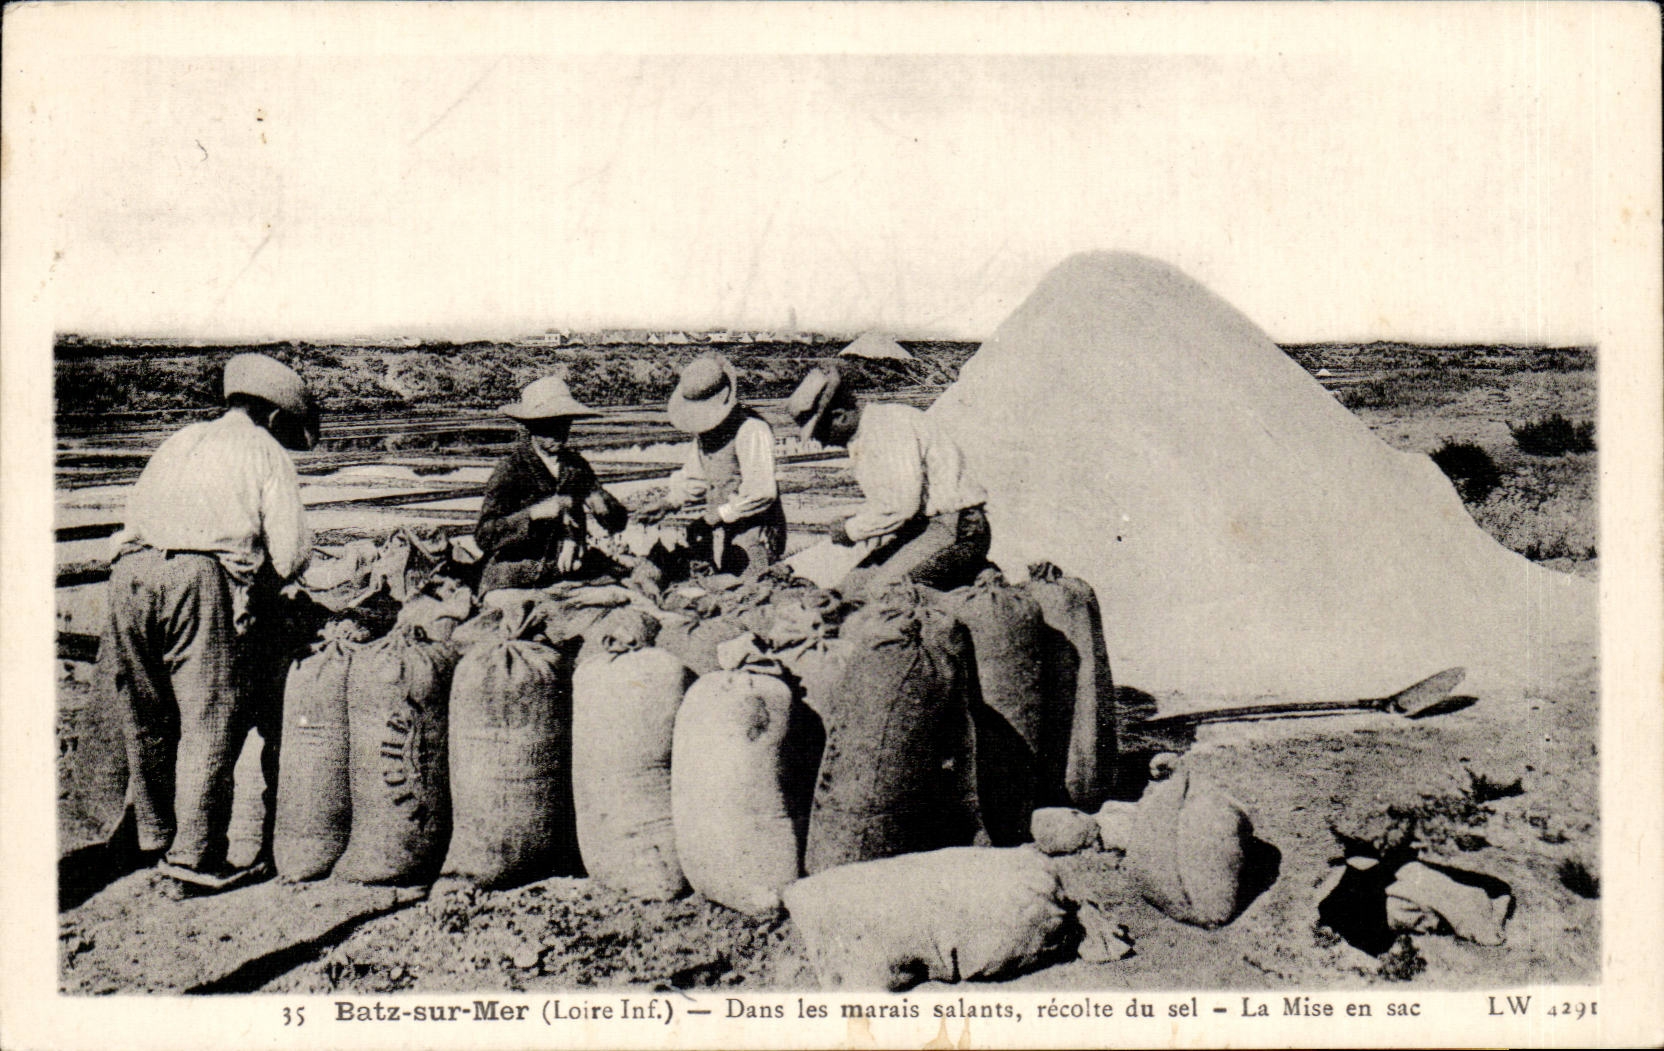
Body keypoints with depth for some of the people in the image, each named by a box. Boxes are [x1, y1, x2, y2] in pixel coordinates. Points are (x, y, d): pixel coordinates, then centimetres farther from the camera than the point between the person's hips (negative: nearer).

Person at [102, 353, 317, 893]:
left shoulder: (178, 441, 32)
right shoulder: (264, 451, 15)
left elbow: (136, 512, 25)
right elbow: (291, 548, 3)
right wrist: (255, 595, 21)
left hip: (129, 568, 6)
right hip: (201, 574, -6)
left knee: (145, 722, 16)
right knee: (210, 721, -1)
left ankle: (155, 839, 29)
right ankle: (195, 858, -1)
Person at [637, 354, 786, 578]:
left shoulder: (751, 431, -20)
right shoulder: (704, 428, 8)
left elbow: (762, 493, -24)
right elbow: (694, 475, 22)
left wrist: (721, 513, -17)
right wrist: (667, 503, 7)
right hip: (719, 533, 8)